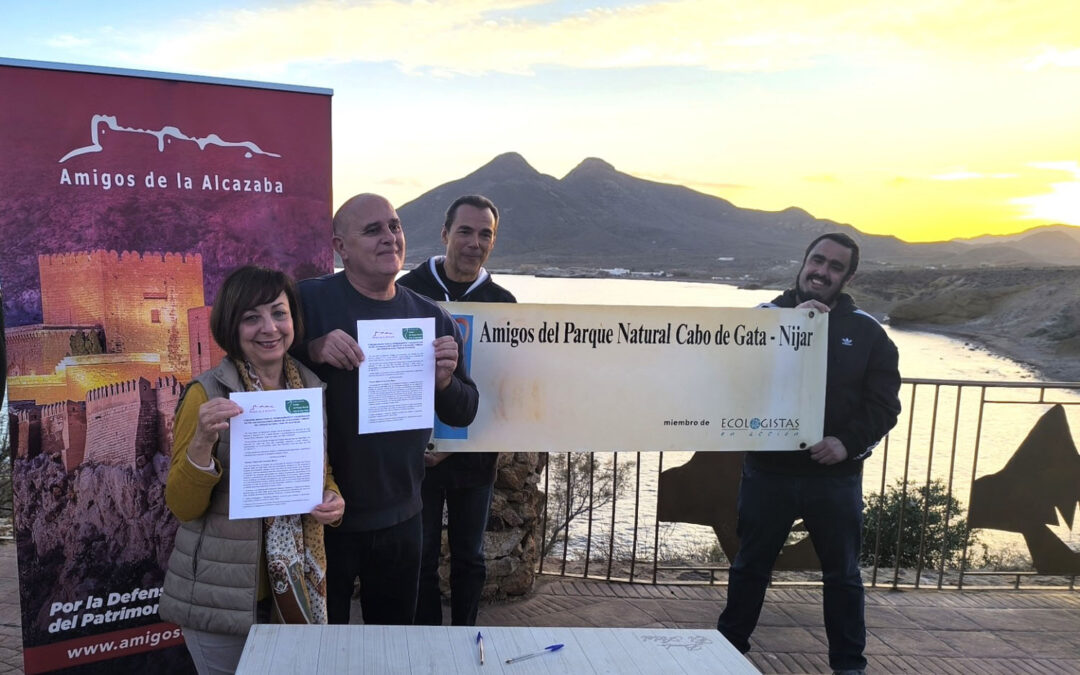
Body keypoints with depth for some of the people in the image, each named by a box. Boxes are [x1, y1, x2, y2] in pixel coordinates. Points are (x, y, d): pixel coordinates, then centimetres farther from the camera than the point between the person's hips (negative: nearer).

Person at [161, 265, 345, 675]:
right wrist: (202, 442, -26)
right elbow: (182, 507, -10)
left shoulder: (312, 387, 1)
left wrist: (333, 500, -6)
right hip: (224, 595, -4)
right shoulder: (207, 394, -12)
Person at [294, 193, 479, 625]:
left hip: (400, 516, 4)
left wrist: (444, 380, -14)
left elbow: (463, 414, 8)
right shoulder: (310, 301, -10)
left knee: (395, 631, 21)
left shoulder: (431, 317, 3)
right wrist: (312, 350, -28)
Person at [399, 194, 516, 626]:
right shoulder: (409, 290, -4)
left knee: (469, 557, 15)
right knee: (422, 556, 10)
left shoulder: (503, 303, 0)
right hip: (417, 451, -1)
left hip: (474, 455, 2)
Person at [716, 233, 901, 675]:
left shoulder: (866, 330, 2)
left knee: (842, 574, 14)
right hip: (768, 471, 0)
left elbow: (884, 402, 0)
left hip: (836, 476, 1)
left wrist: (849, 441, -16)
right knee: (750, 566, 14)